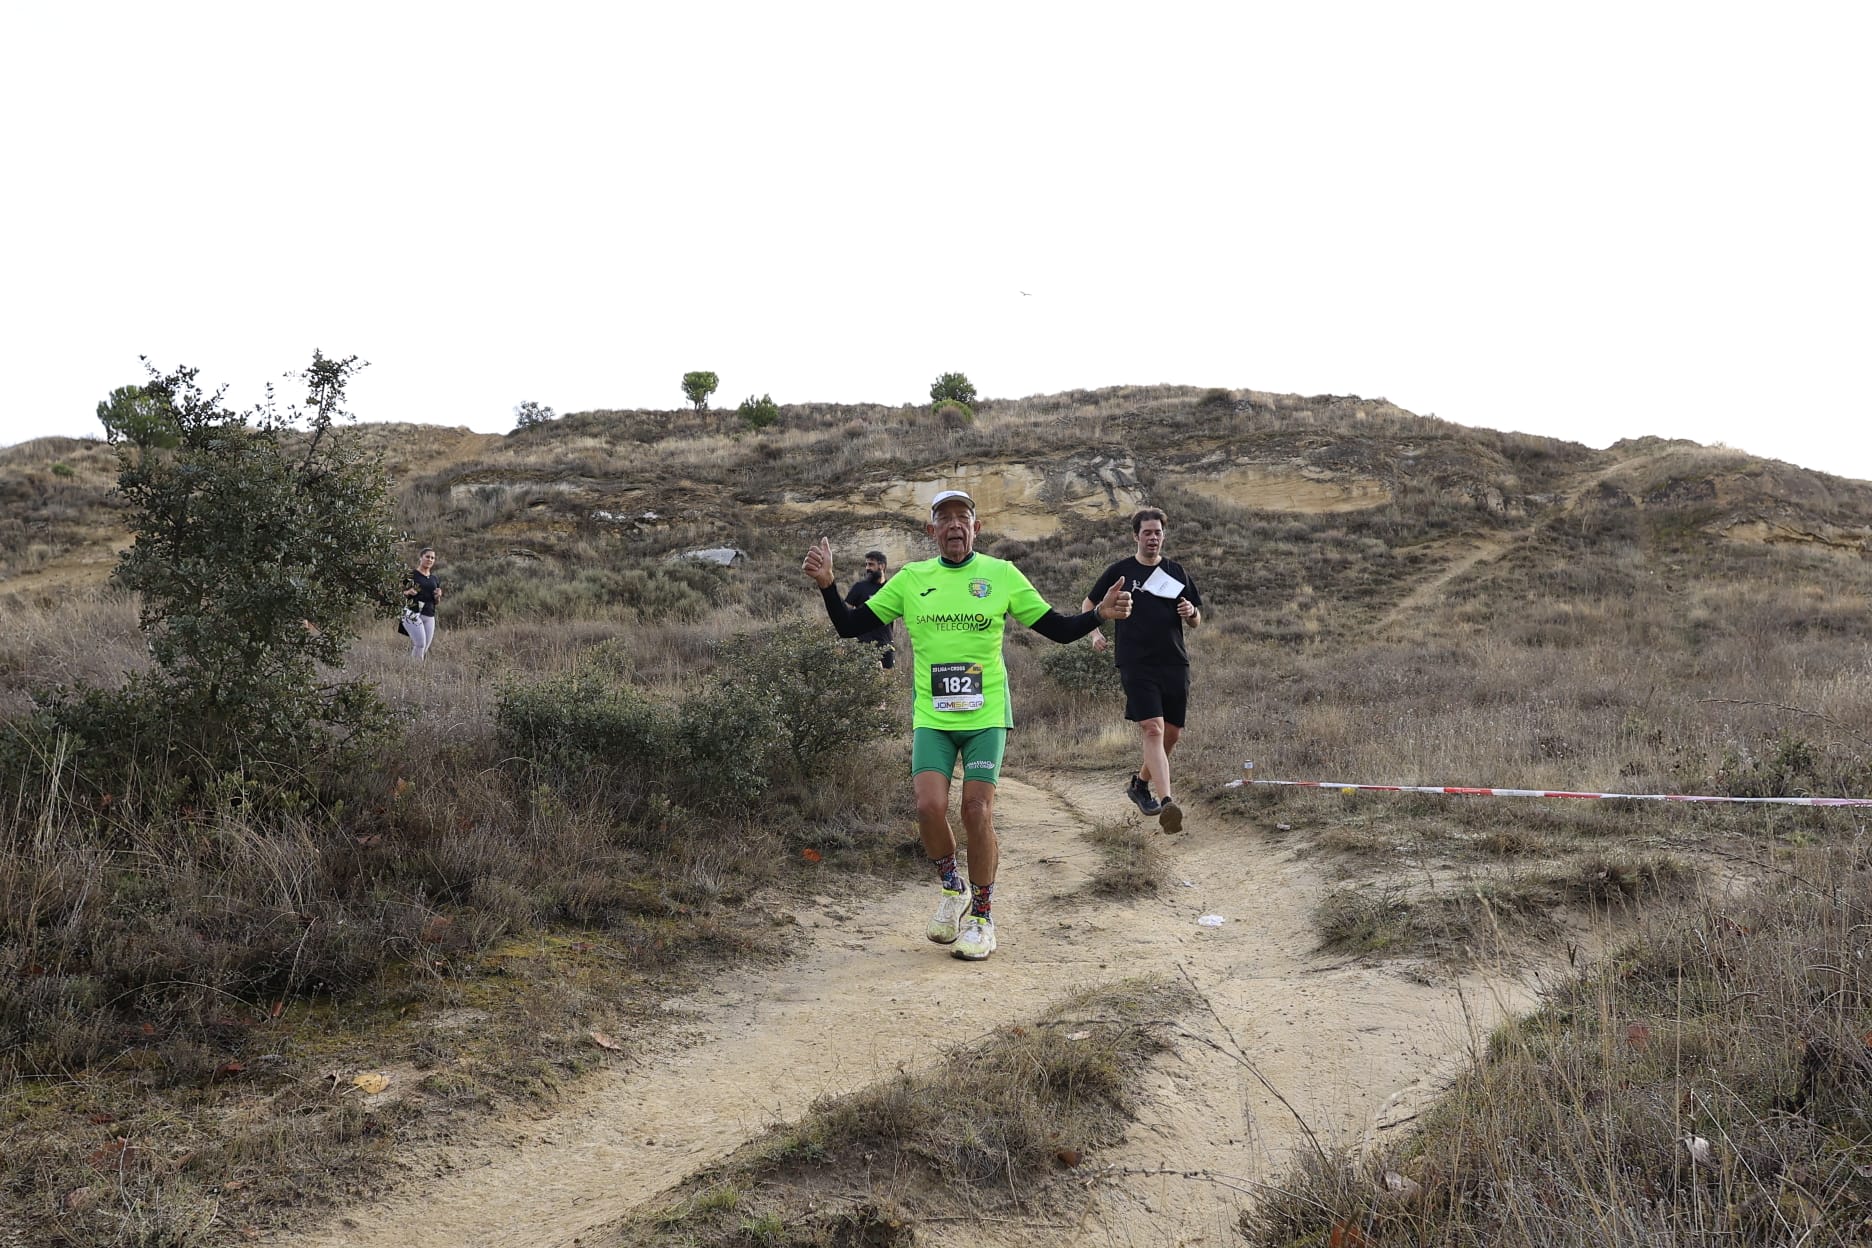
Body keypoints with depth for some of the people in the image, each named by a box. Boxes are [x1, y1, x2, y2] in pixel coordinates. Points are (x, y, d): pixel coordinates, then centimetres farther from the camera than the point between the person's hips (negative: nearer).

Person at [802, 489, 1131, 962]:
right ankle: (951, 887, 16)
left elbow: (1059, 629, 5)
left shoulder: (1002, 575, 1)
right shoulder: (910, 579, 4)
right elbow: (850, 626, 5)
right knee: (929, 806, -13)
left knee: (977, 813, -6)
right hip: (931, 717, 1)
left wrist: (1099, 614, -12)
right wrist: (826, 584, -10)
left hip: (986, 714, -1)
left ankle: (982, 916, 13)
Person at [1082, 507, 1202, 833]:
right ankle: (1166, 802, -26)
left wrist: (1191, 613, -7)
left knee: (1172, 734, 8)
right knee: (1153, 729, -18)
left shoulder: (1176, 572, 13)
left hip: (1175, 663, 4)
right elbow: (1090, 604, 18)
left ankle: (1140, 783, 32)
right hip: (1136, 664, -4)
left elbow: (1195, 622, 16)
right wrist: (1095, 632, 1)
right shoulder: (1120, 571, 5)